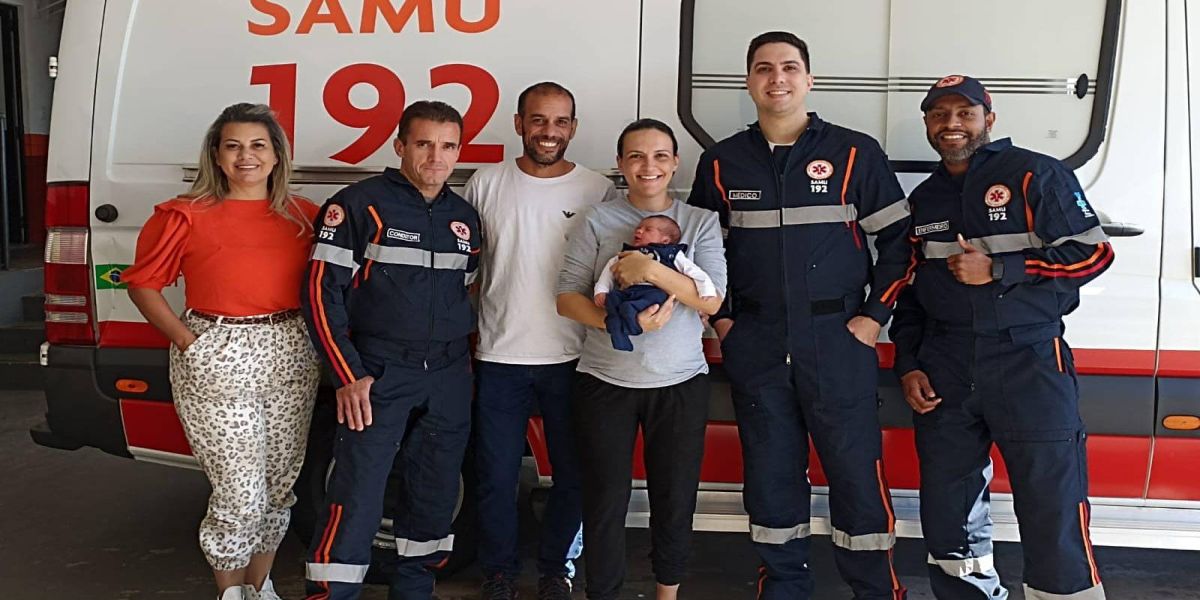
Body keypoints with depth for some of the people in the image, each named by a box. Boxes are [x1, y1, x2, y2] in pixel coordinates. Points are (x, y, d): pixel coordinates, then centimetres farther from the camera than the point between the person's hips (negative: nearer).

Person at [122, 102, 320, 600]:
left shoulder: (302, 215, 7)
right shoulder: (186, 216, -2)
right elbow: (142, 283, 2)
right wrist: (187, 342, -8)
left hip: (291, 358, 4)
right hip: (216, 362, -4)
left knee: (280, 485, 13)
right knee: (240, 493, -5)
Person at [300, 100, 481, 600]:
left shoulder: (465, 217, 11)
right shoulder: (359, 205, -7)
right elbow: (323, 291, -10)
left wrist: (461, 360, 12)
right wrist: (348, 376, -14)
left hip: (449, 376, 6)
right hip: (379, 373, -5)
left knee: (435, 497, 13)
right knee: (356, 499, -8)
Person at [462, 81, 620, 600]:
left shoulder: (599, 190, 1)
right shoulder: (486, 184, 3)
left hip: (572, 359, 0)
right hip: (499, 358, 0)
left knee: (573, 476, 9)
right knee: (496, 478, 8)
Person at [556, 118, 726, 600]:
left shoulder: (701, 222, 2)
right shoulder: (597, 222, 1)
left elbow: (712, 300, -8)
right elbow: (567, 297, -3)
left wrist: (651, 269, -21)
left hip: (680, 383, 1)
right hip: (605, 381, 0)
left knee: (675, 500, 11)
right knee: (605, 501, 6)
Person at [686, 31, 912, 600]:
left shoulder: (855, 152, 0)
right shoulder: (721, 161, 6)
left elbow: (898, 239, 3)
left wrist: (875, 315, -4)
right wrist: (719, 318, 5)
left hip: (838, 339, -2)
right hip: (754, 344, 2)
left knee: (857, 470, 1)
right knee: (769, 472, 10)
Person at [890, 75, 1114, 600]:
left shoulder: (1035, 175, -1)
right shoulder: (923, 200, 15)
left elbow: (1093, 253, -7)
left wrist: (998, 270, -14)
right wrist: (908, 366, 9)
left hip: (1028, 364, -5)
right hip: (944, 373, 5)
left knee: (1053, 514, -5)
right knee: (946, 513, 10)